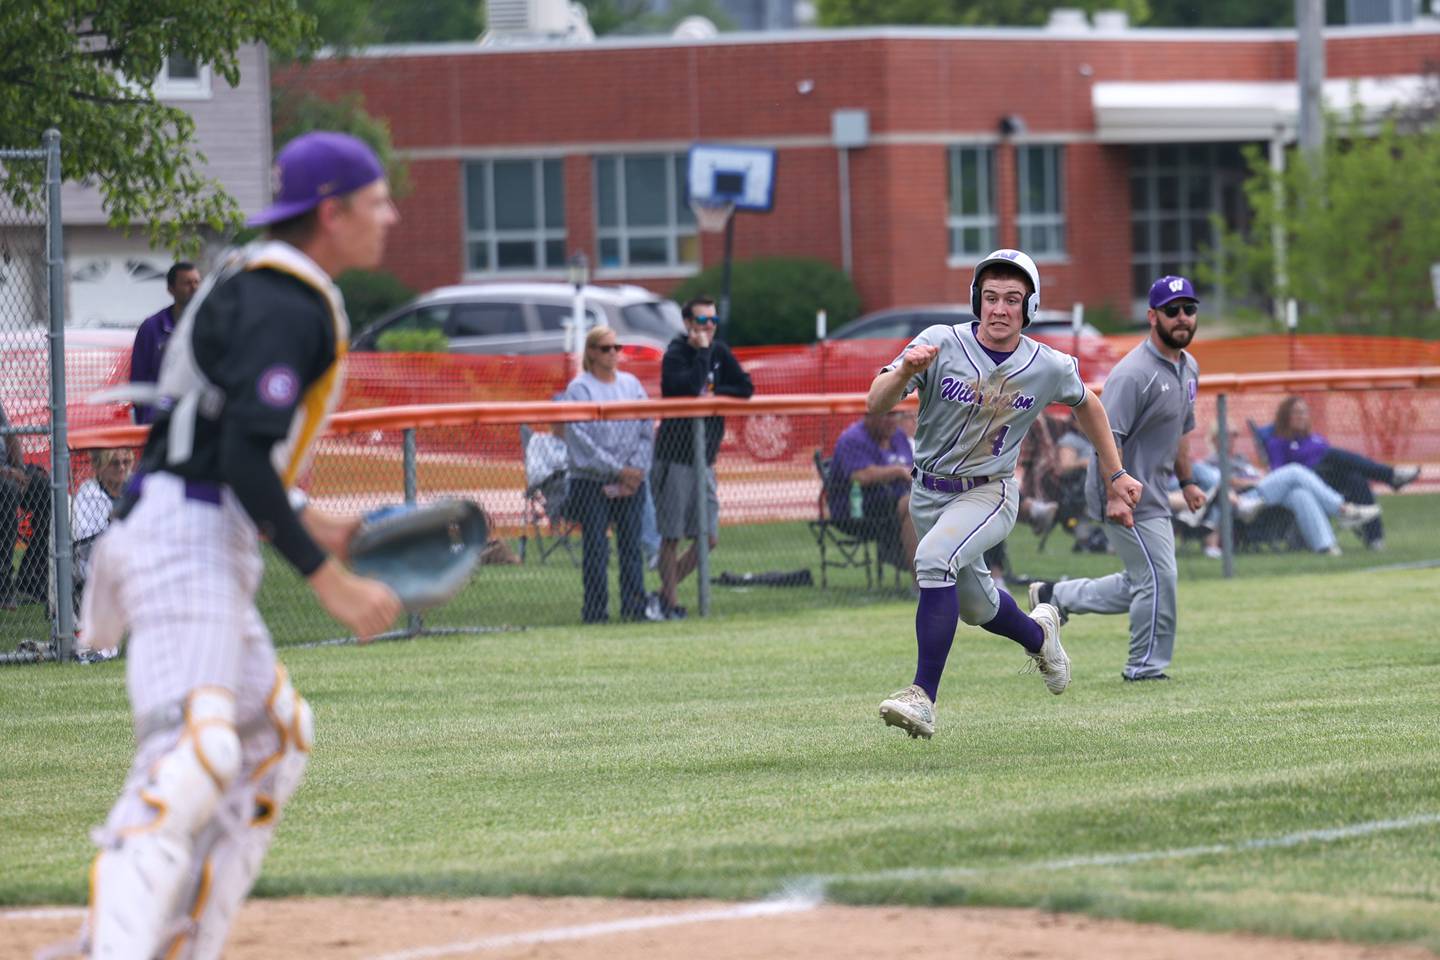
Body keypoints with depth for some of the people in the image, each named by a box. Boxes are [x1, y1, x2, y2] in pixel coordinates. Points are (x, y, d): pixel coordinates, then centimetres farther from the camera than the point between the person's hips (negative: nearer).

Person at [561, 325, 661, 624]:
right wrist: (618, 470, -12)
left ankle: (635, 606, 6)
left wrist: (637, 470, -5)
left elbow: (647, 431, 9)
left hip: (630, 482, 4)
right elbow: (581, 438, -9)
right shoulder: (579, 389, -3)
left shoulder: (631, 385, 11)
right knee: (595, 548, -4)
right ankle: (595, 609, -1)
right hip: (591, 482, -4)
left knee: (631, 544, 3)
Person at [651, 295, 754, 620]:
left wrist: (713, 394, -8)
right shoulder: (675, 355, -8)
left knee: (708, 538, 5)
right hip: (674, 457, -6)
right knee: (671, 537, -3)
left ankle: (665, 592, 18)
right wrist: (702, 351, -18)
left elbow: (745, 389, 4)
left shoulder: (719, 352, 9)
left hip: (704, 458, 6)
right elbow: (690, 387, -26)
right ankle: (668, 602, 4)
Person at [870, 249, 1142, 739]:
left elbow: (1087, 404, 12)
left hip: (989, 493, -3)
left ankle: (923, 698, -33)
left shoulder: (1050, 368, -11)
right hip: (929, 493, 3)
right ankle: (1038, 634, 55)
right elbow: (875, 404, -21)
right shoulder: (941, 344, -15)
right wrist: (905, 371, -42)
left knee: (935, 558, -32)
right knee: (975, 605, 19)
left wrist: (1116, 476, 15)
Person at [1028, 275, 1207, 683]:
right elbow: (1106, 437, -24)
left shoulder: (1188, 368, 10)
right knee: (1159, 577, -8)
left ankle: (1055, 596, 27)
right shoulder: (1133, 374, -20)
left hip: (1153, 495, 10)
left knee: (1143, 585, 16)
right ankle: (1146, 667, 4)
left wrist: (1186, 481, 21)